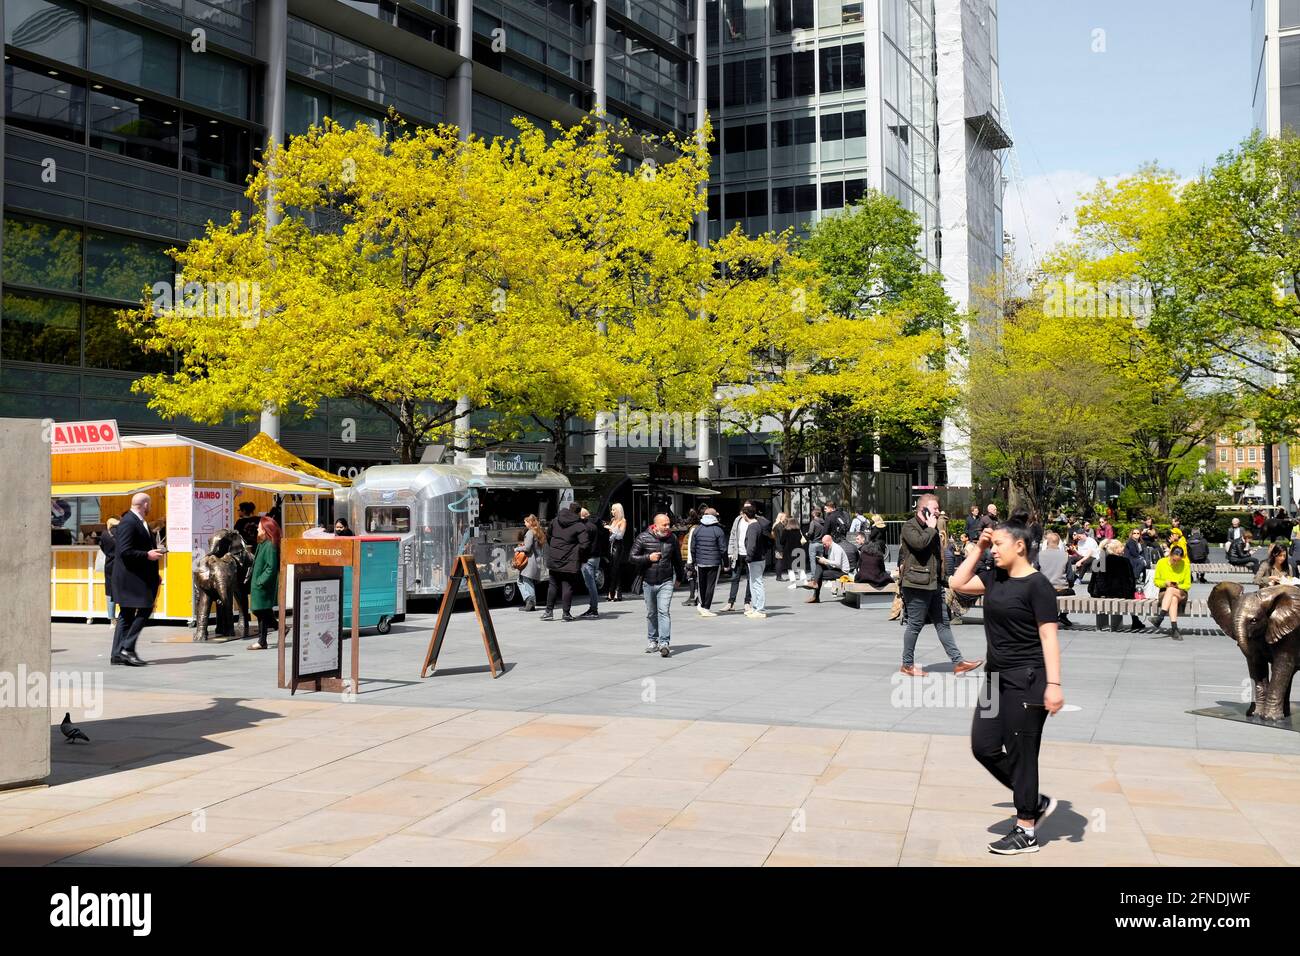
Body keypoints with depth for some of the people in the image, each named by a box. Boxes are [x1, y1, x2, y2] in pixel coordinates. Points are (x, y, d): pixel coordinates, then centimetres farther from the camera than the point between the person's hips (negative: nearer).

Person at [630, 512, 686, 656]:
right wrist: (648, 558, -14)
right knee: (651, 613, 12)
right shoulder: (643, 538, -3)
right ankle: (652, 641, 26)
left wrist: (681, 576, 24)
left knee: (664, 612, -13)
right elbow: (632, 557, -2)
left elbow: (677, 560, 17)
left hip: (666, 582, 0)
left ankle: (664, 643, -16)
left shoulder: (672, 539, 4)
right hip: (648, 582, 1)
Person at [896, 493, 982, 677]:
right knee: (915, 624, -2)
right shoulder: (909, 526, -8)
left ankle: (958, 662, 8)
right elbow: (919, 542, -28)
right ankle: (907, 664, 9)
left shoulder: (931, 528, 19)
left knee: (942, 623, 8)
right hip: (917, 584, -9)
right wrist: (931, 528, -13)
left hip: (933, 583, 9)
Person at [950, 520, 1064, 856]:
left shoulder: (1037, 585, -13)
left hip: (1027, 680, -8)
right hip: (997, 677, 8)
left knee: (1021, 754, 0)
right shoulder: (996, 578, 9)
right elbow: (958, 583, 15)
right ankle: (1036, 802, 24)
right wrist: (978, 549, 8)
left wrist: (1053, 684, -22)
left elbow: (1048, 637, -16)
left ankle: (1026, 832, 12)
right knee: (983, 746, 8)